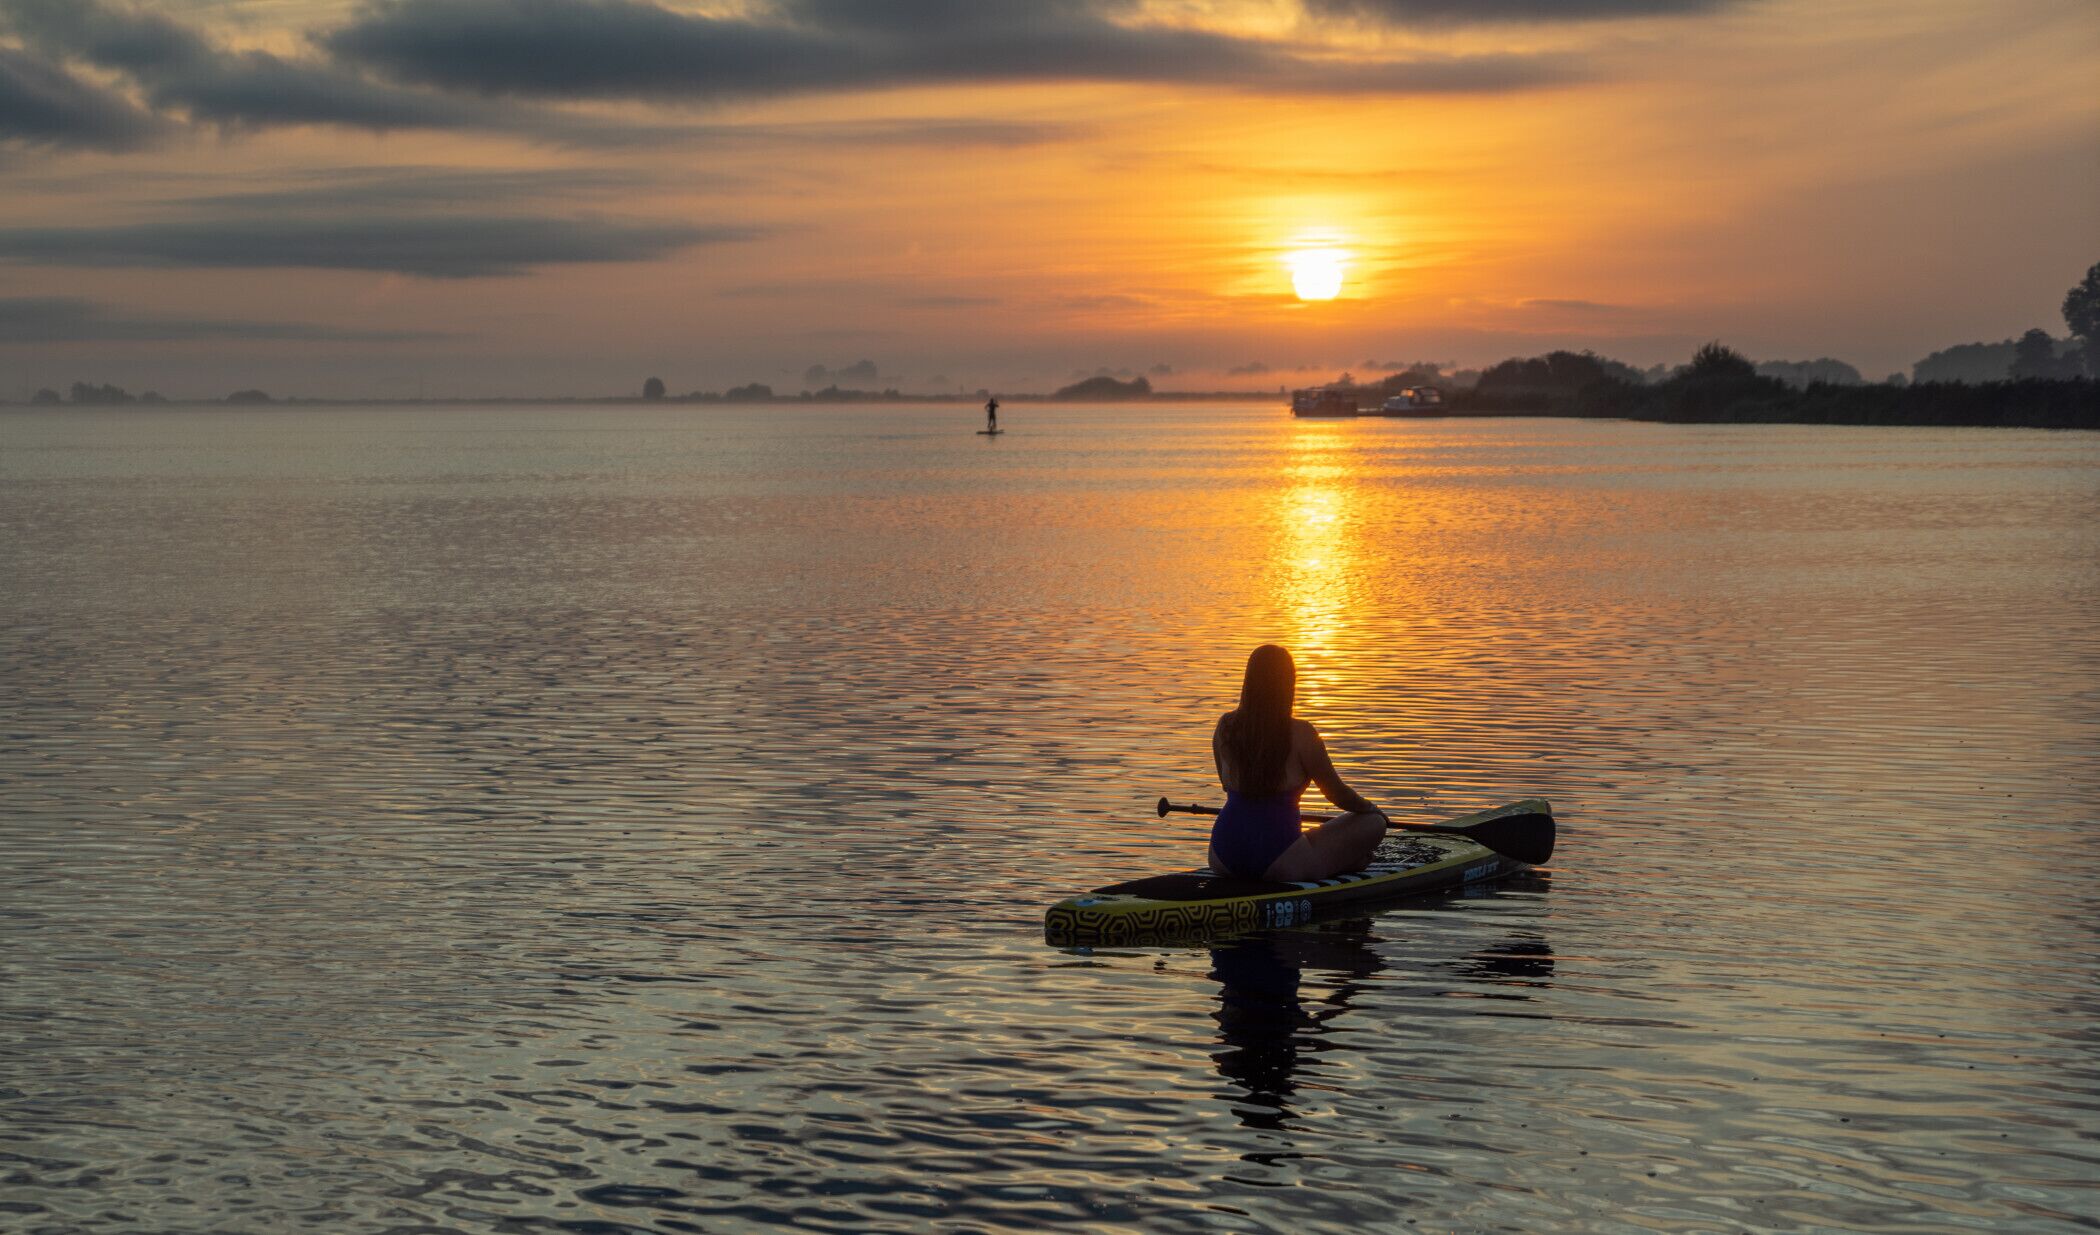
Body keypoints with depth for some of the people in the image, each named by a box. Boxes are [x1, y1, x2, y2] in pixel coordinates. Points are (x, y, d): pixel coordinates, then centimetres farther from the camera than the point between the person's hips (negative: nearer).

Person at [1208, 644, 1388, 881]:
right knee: (1373, 823, 9)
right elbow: (1337, 793, 0)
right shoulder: (1300, 734, -13)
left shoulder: (1226, 726, 0)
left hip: (1222, 860, 4)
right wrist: (1369, 807, 22)